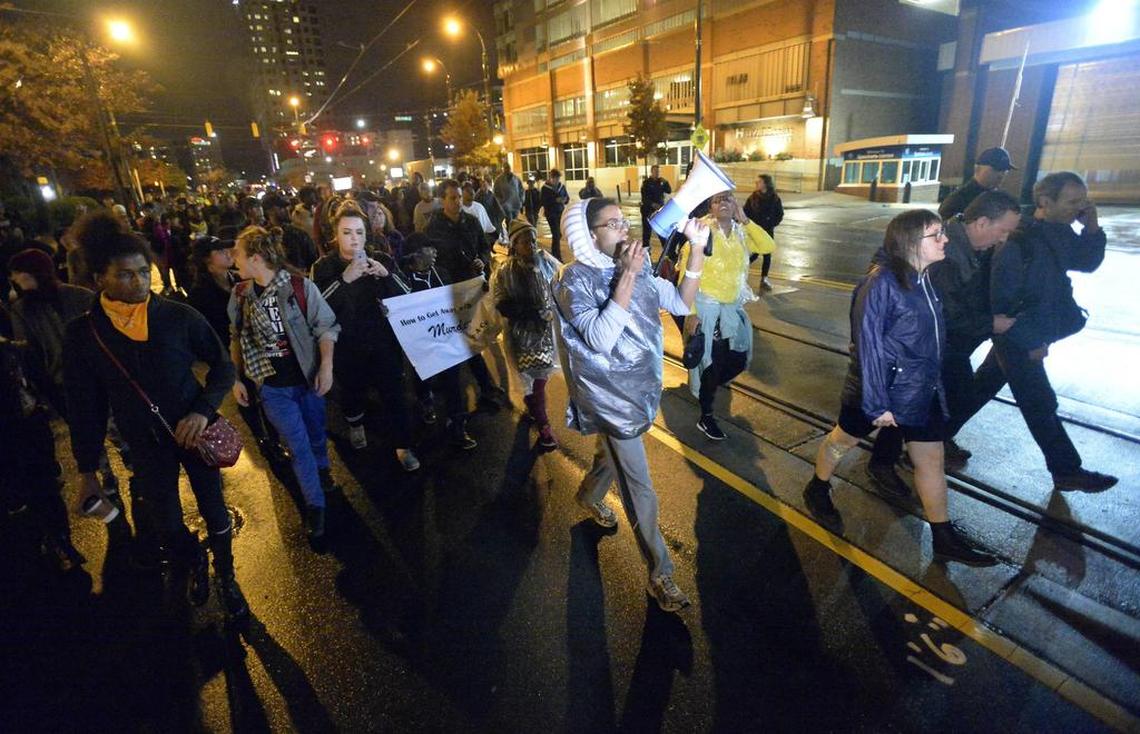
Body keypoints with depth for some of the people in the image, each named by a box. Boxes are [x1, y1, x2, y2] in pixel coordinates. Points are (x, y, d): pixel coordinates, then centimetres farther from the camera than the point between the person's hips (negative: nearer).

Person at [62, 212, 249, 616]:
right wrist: (87, 470, 3)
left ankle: (226, 575, 38)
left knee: (215, 511, 11)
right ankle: (196, 566, 47)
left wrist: (204, 409, -20)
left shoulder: (179, 316, -15)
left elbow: (222, 366, -4)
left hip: (194, 431, -1)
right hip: (145, 443, 2)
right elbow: (84, 406, -1)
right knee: (168, 525, 14)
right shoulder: (82, 333, -10)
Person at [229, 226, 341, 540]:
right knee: (298, 446, 4)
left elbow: (326, 327, -10)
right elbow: (236, 339, 10)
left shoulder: (300, 286, -14)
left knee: (316, 434, 17)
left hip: (308, 379, -1)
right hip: (272, 387, 2)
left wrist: (326, 367, -16)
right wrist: (236, 379, 9)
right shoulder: (239, 294, -1)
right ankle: (315, 504, 21)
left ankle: (323, 471, 48)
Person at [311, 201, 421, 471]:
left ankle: (403, 446, 17)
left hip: (384, 341, 0)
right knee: (352, 391, 19)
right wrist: (344, 279, -28)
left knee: (395, 394, 1)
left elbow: (407, 296, -7)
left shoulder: (381, 260, -2)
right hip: (347, 346, 0)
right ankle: (356, 425, 50)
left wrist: (385, 274, -23)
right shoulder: (324, 267, -4)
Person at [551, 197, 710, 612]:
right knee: (639, 489, 0)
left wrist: (697, 249, -12)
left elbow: (681, 303, -3)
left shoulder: (635, 268, -1)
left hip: (639, 388, 7)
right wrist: (628, 278, -32)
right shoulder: (575, 280, -19)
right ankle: (660, 574, 17)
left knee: (613, 452, 30)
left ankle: (589, 496, 60)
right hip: (609, 398, -7)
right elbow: (601, 339, -31)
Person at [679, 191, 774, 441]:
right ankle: (705, 418, 19)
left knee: (738, 359, 12)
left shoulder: (741, 234, 3)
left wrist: (745, 220, -11)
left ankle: (707, 388, 40)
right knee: (712, 363, 2)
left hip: (733, 308, 6)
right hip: (706, 307, -6)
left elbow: (768, 246, -10)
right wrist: (691, 313, -20)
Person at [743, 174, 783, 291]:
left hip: (768, 231, 1)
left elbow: (780, 215, 2)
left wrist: (770, 225, -9)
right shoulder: (753, 197, -1)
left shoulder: (775, 198, -2)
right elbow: (745, 212, 0)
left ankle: (764, 279, 11)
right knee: (754, 254, -8)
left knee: (767, 255, 2)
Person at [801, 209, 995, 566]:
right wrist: (878, 403, -20)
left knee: (931, 460, 12)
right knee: (843, 440, 14)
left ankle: (944, 538, 24)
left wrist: (935, 383, 16)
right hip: (882, 386, -7)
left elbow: (931, 337, 12)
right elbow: (868, 345, -21)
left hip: (922, 390, 7)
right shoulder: (882, 283, -21)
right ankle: (817, 490, 40)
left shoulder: (925, 279, 3)